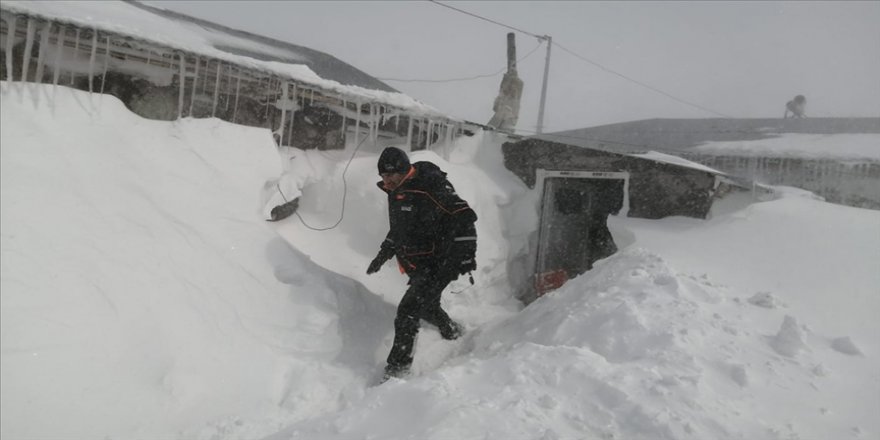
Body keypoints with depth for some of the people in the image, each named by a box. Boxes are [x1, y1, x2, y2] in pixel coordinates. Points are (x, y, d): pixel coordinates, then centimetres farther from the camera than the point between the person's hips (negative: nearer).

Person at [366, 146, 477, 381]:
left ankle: (397, 367, -5)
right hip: (416, 265, 9)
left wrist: (464, 257, -28)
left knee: (407, 312, -15)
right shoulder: (396, 191, 6)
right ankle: (451, 331, 52)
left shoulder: (430, 188, -22)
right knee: (426, 306, 24)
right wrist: (384, 253, 21)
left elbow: (464, 217, -24)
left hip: (437, 265, -9)